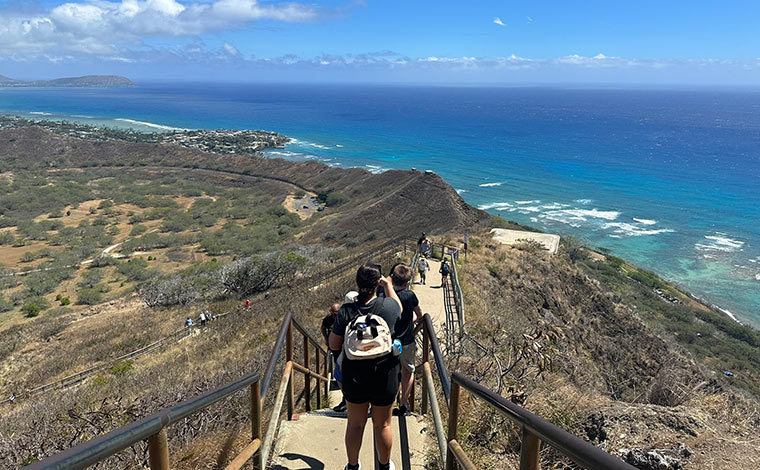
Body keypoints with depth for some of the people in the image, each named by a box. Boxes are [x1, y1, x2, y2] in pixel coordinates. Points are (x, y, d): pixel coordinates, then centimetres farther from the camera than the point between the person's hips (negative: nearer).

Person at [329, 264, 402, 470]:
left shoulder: (346, 311, -15)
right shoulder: (388, 306, -17)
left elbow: (334, 345, -10)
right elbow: (398, 307, 9)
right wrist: (388, 285, 22)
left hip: (354, 377, 1)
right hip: (384, 377, -1)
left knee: (355, 424, 21)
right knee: (382, 425, 19)